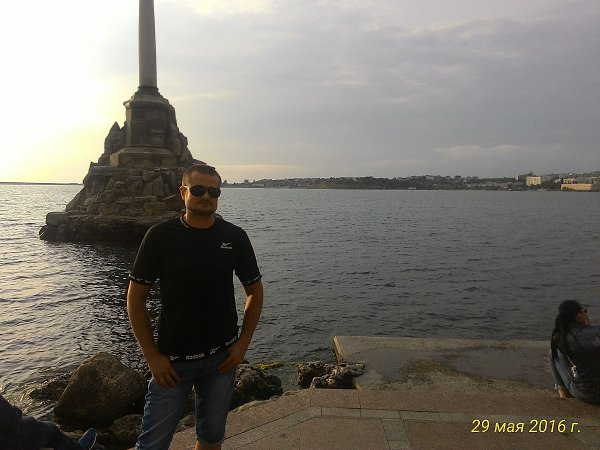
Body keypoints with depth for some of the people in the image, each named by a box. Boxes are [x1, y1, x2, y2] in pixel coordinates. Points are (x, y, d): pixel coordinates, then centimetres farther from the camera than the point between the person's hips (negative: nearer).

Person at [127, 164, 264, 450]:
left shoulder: (235, 237, -3)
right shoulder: (160, 236, -8)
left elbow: (255, 291, 5)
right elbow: (135, 298, -3)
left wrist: (243, 343, -2)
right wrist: (152, 356, -7)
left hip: (222, 358, 2)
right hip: (172, 360, -1)